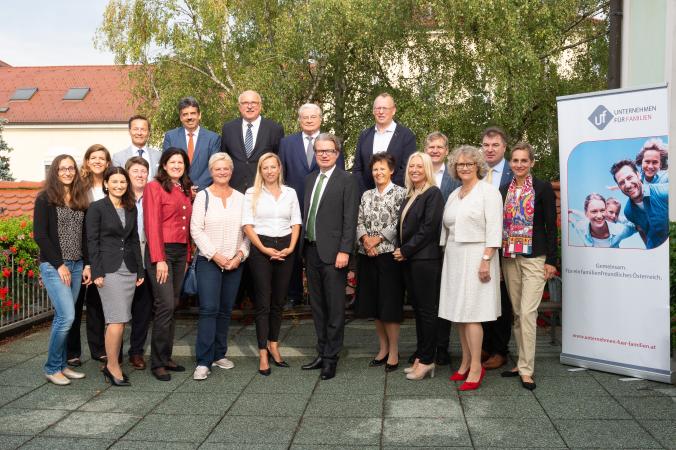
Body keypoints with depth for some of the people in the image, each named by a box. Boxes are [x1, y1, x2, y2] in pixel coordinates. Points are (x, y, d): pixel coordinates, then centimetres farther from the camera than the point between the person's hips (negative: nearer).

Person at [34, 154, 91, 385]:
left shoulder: (80, 200, 12)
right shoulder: (45, 199, -4)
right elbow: (40, 235, -9)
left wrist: (87, 264, 5)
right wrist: (59, 264, -12)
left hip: (76, 266, 5)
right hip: (53, 266, -5)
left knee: (62, 317, 9)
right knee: (67, 316, -12)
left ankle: (61, 365, 17)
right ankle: (52, 368, 3)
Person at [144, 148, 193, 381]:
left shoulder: (185, 191, 17)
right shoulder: (154, 187, -4)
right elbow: (152, 225, -10)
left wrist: (187, 257, 11)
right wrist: (159, 259, -16)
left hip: (181, 252, 7)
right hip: (161, 251, -7)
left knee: (172, 307, 9)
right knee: (165, 306, -10)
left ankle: (166, 357, 18)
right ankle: (157, 363, -1)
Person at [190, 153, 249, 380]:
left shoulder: (240, 198, 9)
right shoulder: (203, 196, 1)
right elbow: (196, 229, -5)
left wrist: (240, 254, -6)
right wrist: (215, 255, -11)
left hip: (235, 263, 3)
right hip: (208, 261, -3)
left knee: (226, 310, 8)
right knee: (209, 309, -10)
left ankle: (219, 354, 20)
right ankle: (203, 362, -6)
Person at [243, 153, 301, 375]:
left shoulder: (290, 193, 11)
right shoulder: (252, 193, 3)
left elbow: (296, 223, 9)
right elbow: (247, 225, -3)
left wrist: (291, 248, -5)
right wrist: (264, 249, -12)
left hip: (285, 249, 3)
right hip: (261, 248, -3)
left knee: (279, 301, 8)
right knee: (263, 302, -3)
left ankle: (273, 345, 20)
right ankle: (263, 354, 2)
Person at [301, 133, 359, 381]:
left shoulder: (347, 181, -6)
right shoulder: (310, 179, 14)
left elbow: (350, 219, -11)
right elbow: (306, 214, 14)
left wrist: (344, 251, -17)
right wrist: (304, 246, 9)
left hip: (333, 253, -7)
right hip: (311, 250, 7)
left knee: (335, 307, 1)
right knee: (317, 306, 14)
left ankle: (331, 358, 10)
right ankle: (322, 353, 25)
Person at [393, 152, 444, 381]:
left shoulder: (433, 193, -8)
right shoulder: (409, 195, 17)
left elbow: (428, 228, -15)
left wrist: (406, 250, -11)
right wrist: (401, 251, 5)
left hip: (425, 259, -8)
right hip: (408, 259, 8)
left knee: (426, 310, -1)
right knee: (417, 308, 12)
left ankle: (426, 360, 7)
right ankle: (420, 357, 19)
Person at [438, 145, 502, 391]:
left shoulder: (488, 191, -4)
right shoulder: (454, 194, 16)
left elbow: (494, 229, -11)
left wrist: (486, 260, -17)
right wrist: (445, 254, 13)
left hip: (475, 256, -7)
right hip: (454, 257, 7)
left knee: (470, 313, -9)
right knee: (458, 312, 7)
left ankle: (476, 367, -3)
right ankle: (465, 363, 15)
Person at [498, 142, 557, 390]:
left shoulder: (543, 188, -3)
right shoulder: (504, 190, 11)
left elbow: (551, 226, -4)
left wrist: (551, 260, -9)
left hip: (534, 258, -5)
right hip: (509, 258, 5)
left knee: (527, 312, -10)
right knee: (517, 313, 10)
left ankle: (526, 369, -4)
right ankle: (522, 363, 19)